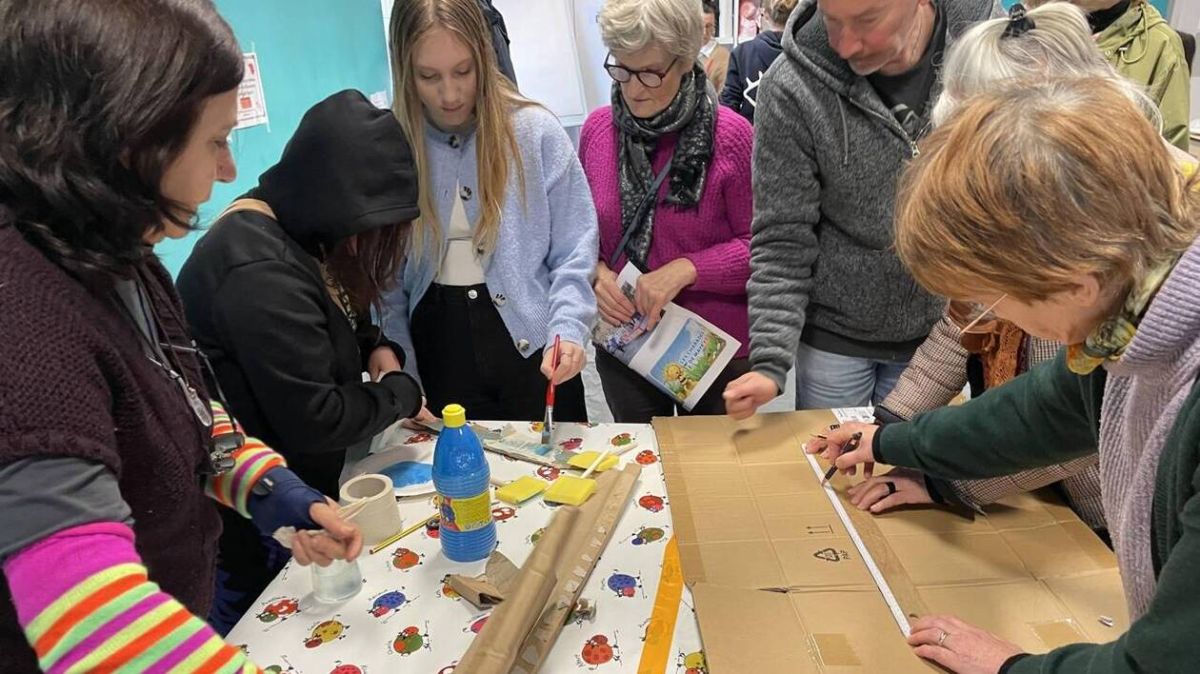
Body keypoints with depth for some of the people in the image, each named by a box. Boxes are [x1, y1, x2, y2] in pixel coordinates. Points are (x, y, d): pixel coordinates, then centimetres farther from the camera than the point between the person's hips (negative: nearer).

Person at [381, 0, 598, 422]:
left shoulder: (535, 132, -8)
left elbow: (574, 253, -6)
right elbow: (385, 279, 0)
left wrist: (566, 330, -22)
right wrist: (402, 382, -4)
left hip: (528, 342, -1)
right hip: (438, 345, 1)